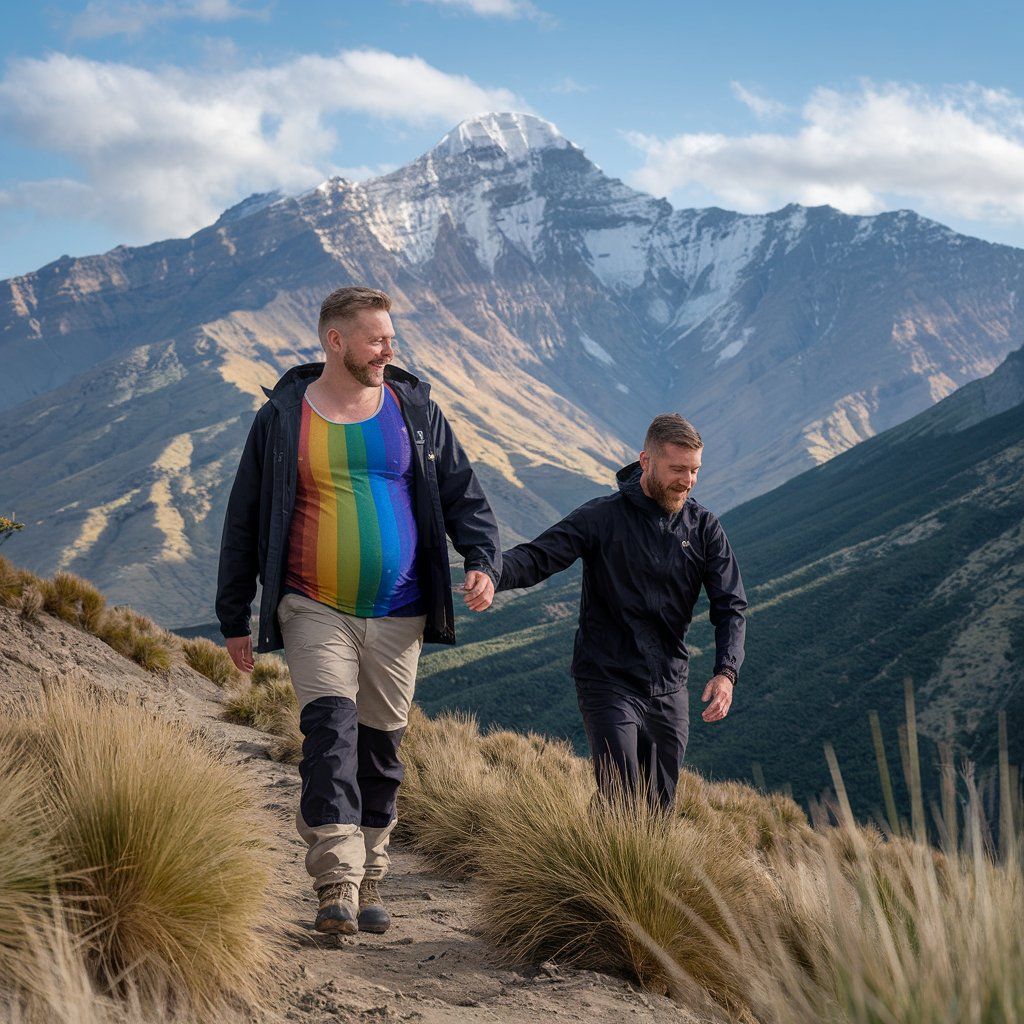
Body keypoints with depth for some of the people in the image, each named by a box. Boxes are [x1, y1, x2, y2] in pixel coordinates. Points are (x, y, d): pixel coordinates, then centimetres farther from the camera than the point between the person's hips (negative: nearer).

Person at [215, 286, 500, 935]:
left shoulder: (415, 410, 6)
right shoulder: (282, 418, 2)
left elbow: (462, 495, 10)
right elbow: (243, 521, 8)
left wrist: (484, 561, -9)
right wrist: (234, 619, 8)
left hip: (398, 617, 3)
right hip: (315, 611, -2)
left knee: (381, 747, 7)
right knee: (331, 727, -20)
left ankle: (369, 887, 19)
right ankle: (336, 888, -23)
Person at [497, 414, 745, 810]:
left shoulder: (704, 528, 3)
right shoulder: (602, 517, -7)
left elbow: (730, 607, 1)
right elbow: (538, 555, -15)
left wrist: (726, 672, -16)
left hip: (669, 688, 4)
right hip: (608, 683, -4)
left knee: (659, 811, 12)